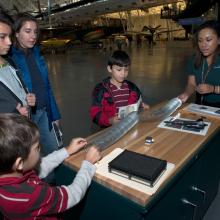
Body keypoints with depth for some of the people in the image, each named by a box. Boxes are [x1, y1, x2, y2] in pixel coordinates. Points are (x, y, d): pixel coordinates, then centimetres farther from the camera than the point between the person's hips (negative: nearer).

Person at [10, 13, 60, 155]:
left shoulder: (37, 54, 5)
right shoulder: (10, 58, -14)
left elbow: (46, 86, 9)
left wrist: (55, 115, 11)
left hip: (44, 112, 5)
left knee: (55, 153, 17)